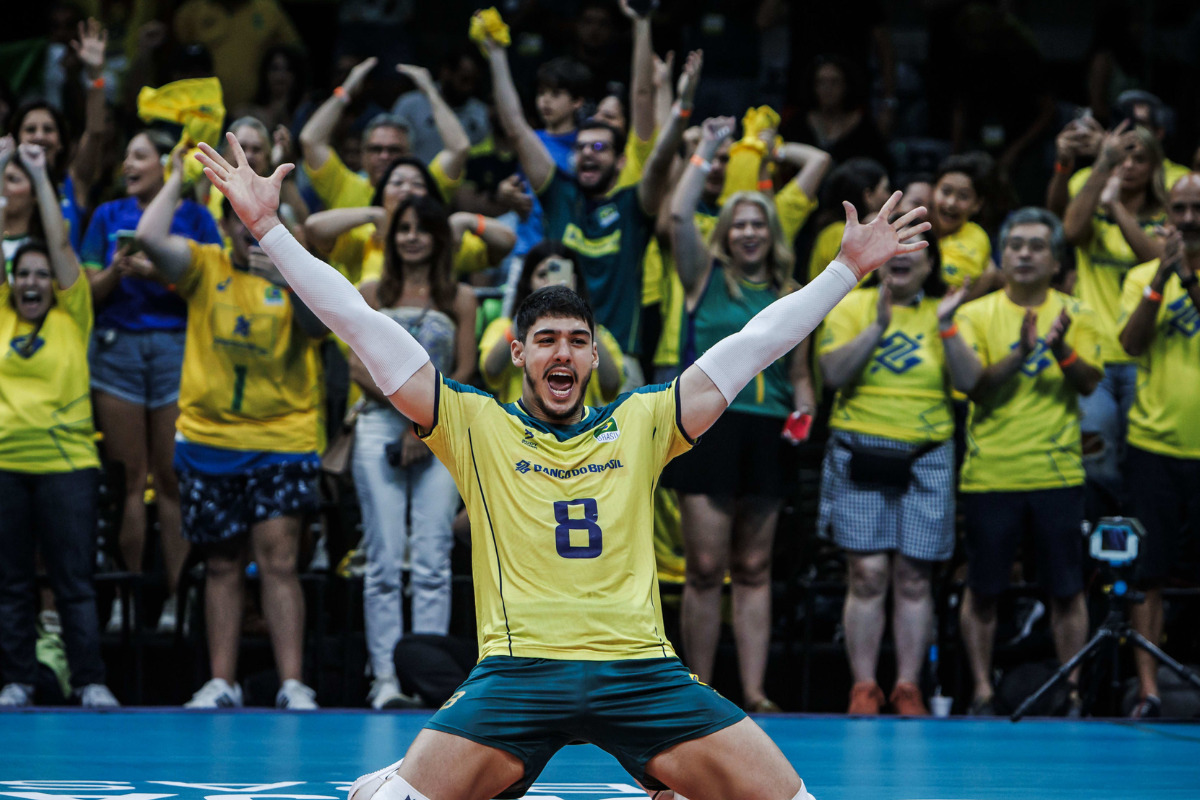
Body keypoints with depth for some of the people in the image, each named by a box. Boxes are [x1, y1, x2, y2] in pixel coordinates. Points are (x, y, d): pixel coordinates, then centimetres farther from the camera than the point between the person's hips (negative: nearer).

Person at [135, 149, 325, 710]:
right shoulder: (205, 267, 5)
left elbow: (319, 327, -16)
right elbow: (149, 238, -12)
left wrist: (288, 280, -30)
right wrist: (179, 177, -3)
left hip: (281, 441, -2)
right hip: (207, 439, 2)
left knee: (278, 561, -9)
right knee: (222, 566, 7)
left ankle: (293, 684, -10)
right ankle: (221, 683, 11)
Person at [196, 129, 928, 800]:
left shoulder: (641, 424, 14)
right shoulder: (475, 426, 9)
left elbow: (755, 343, 17)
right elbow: (362, 325, 7)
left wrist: (850, 267, 17)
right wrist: (268, 227, 3)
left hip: (640, 670, 2)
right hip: (518, 668, -2)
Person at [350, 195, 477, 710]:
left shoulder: (459, 299, 9)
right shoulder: (373, 294, 11)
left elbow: (464, 373, 4)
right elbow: (359, 367, 4)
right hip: (380, 429, 0)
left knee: (432, 563, -5)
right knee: (384, 561, -5)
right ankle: (385, 676, -5)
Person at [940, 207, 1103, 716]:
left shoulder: (1075, 315, 5)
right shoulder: (977, 314, 3)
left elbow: (1089, 382, -7)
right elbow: (973, 384, -9)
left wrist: (1060, 347, -24)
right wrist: (1020, 355, -23)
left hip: (1057, 475, 0)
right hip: (990, 475, 0)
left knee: (1066, 590, 1)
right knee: (982, 589, 4)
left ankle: (1071, 693, 9)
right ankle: (982, 692, 14)